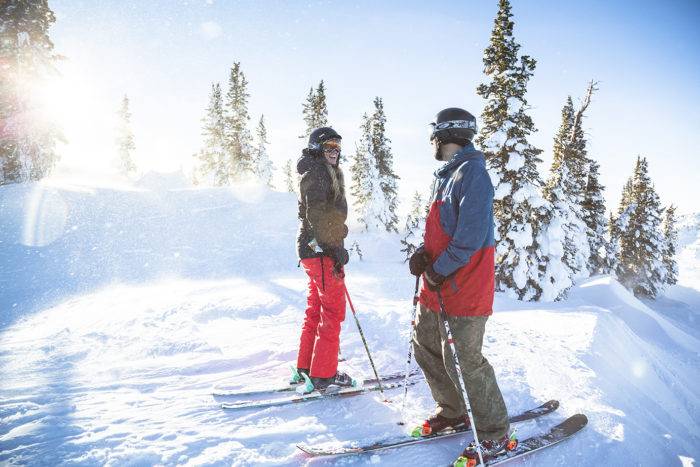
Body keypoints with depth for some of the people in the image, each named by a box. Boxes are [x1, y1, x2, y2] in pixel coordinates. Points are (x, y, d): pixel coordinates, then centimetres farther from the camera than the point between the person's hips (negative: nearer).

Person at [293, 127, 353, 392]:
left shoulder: (328, 173, 22)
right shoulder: (317, 172, -11)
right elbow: (316, 213, -21)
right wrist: (334, 247, -22)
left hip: (314, 250, 10)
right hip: (322, 251, -10)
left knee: (315, 310, 15)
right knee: (333, 311, -5)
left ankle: (305, 368, 23)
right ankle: (323, 375, 2)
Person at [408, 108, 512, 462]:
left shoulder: (472, 173, -15)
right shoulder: (445, 176, 15)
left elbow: (471, 236, -23)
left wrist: (439, 270, -17)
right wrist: (424, 253, 3)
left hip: (463, 287, -10)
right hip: (437, 286, 10)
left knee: (462, 362, -5)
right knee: (426, 347, 17)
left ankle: (495, 435, 14)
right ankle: (453, 411, 35)